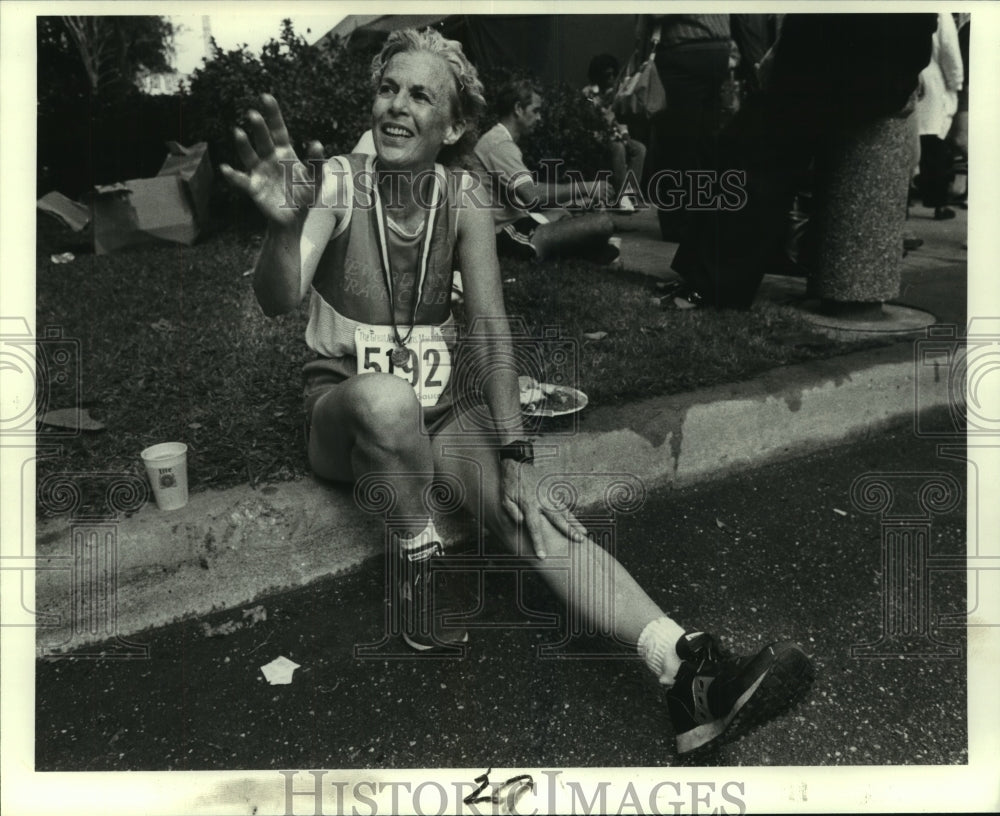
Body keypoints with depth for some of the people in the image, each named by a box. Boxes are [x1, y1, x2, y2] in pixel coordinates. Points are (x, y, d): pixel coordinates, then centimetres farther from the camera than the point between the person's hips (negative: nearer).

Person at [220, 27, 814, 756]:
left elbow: (493, 329, -11)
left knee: (535, 516, -21)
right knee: (388, 396, -39)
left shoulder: (463, 200, -4)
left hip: (436, 410, 2)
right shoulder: (338, 184, -11)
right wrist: (285, 226, -49)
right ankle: (418, 561, -15)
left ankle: (689, 671, -28)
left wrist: (515, 456, -21)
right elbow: (279, 300, -26)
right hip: (343, 412, -2)